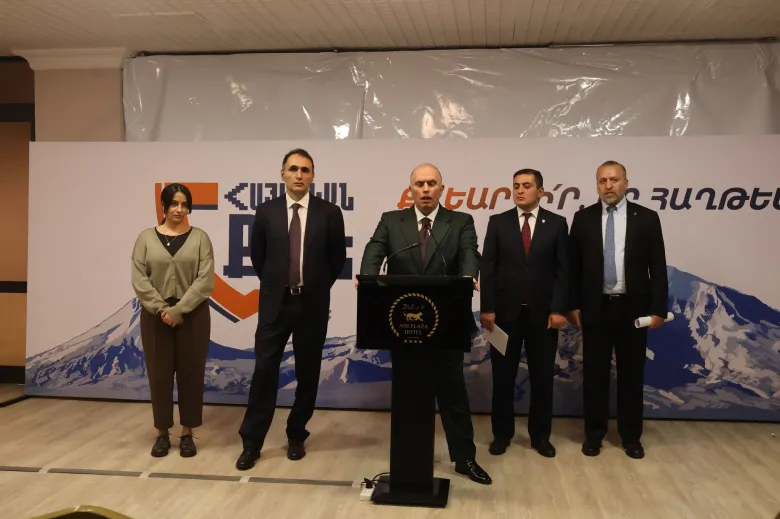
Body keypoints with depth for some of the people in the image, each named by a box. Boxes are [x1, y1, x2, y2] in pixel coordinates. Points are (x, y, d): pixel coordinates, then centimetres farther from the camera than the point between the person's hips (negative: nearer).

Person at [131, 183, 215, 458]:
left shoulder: (199, 238, 1)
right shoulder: (146, 238, 4)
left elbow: (205, 280, -7)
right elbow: (139, 279, -2)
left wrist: (179, 309, -14)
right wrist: (162, 309, -12)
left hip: (192, 315, -1)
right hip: (156, 316, 1)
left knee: (190, 373, 4)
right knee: (159, 374, 6)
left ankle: (187, 434, 16)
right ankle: (162, 433, 19)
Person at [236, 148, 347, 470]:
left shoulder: (329, 213, -2)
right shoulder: (266, 212, 2)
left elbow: (338, 259, 7)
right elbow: (257, 256, 13)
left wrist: (317, 286, 8)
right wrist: (273, 284, 12)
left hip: (313, 305, 0)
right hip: (275, 303, 0)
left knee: (307, 374, 9)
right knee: (264, 371, 1)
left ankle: (296, 436, 25)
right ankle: (251, 443, 11)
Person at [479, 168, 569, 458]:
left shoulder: (557, 224, 3)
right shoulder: (498, 223, 3)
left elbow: (563, 270, 0)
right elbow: (487, 268, 0)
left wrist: (559, 309, -8)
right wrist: (487, 308, -7)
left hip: (543, 313, 0)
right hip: (506, 312, 0)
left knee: (542, 377, 8)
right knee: (503, 376, 7)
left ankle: (540, 435, 22)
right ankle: (502, 433, 21)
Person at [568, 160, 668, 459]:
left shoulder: (646, 218, 0)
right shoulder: (583, 218, 2)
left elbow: (658, 267, 0)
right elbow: (573, 265, 4)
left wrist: (658, 308, -5)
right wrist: (573, 305, -1)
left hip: (633, 308, 0)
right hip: (595, 308, 1)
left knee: (632, 375, 9)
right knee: (594, 374, 7)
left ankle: (631, 436, 22)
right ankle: (594, 434, 20)